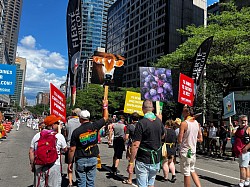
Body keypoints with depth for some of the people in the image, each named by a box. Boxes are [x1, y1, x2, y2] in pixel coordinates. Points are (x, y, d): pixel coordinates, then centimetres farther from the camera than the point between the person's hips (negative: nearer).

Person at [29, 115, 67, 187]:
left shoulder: (37, 135, 2)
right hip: (54, 166, -3)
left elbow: (31, 152, 5)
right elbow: (65, 149, 6)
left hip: (39, 166, 4)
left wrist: (32, 165, 15)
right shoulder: (59, 136, -8)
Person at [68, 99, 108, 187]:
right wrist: (105, 106, 22)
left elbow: (72, 150, -10)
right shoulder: (94, 126, -7)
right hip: (93, 159, 2)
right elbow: (105, 117, 9)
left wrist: (70, 162, 2)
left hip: (81, 160, -2)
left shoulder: (76, 131, -12)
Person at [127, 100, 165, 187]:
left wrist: (131, 163, -14)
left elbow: (136, 145, -20)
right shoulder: (159, 121, 1)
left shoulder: (141, 123, -17)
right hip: (156, 161, 6)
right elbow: (162, 136, 21)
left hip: (143, 161, -5)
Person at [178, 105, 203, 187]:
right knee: (192, 171, 22)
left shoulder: (184, 123, -16)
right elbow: (200, 139, 9)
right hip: (193, 151, 7)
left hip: (185, 151, -7)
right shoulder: (197, 123, 4)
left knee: (186, 174, 4)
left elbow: (180, 140, -15)